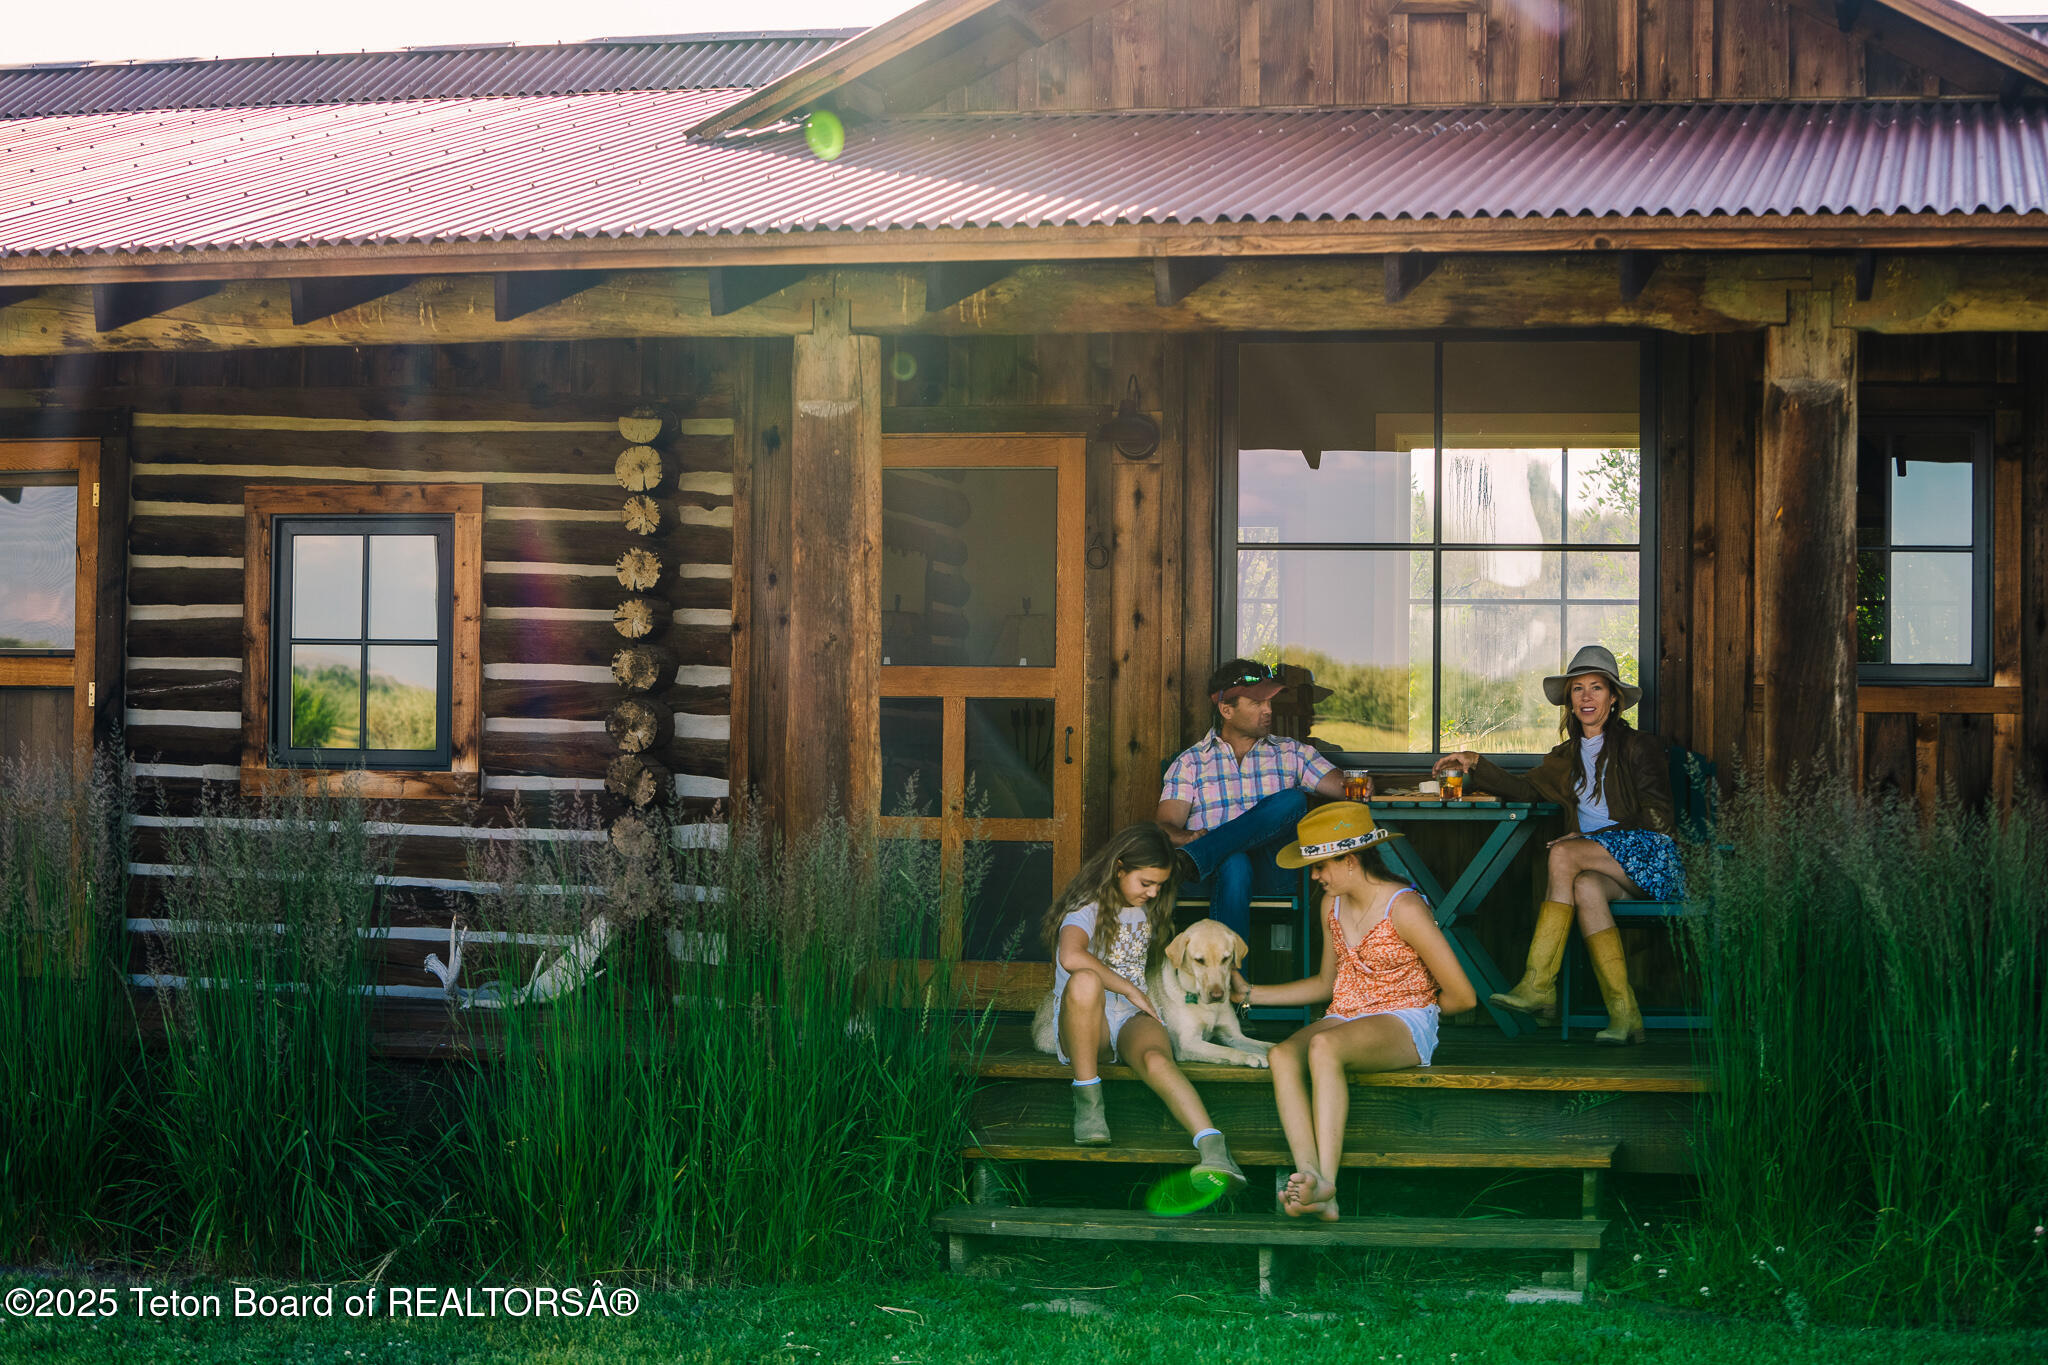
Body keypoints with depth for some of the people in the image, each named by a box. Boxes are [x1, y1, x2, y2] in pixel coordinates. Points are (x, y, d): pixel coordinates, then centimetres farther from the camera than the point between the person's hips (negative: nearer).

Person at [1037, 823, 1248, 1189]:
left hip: (1132, 1019, 4)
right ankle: (1087, 1104, -28)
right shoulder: (1088, 908, -4)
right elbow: (1071, 957, -26)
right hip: (1083, 1021, -4)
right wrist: (1131, 990, -18)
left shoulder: (1149, 911, 19)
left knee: (1156, 1060, -35)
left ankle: (1214, 1151, -58)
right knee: (1085, 981, -41)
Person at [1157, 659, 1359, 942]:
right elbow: (1166, 824, 5)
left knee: (1292, 801, -27)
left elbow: (1339, 785, 11)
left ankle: (1194, 858, -41)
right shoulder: (1191, 762, 16)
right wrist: (1184, 837, -21)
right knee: (1235, 865, -39)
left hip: (1275, 877, 2)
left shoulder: (1291, 753, 22)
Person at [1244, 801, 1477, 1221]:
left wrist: (1410, 1008, 7)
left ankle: (1327, 1180, -42)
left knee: (1324, 1047, -38)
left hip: (1405, 1026, -6)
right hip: (1344, 1019, 6)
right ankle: (1309, 1177, -44)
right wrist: (1251, 994, 22)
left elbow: (1462, 996, -9)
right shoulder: (1332, 904, 12)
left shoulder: (1404, 909, -12)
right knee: (1282, 1055, -29)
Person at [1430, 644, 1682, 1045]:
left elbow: (1656, 816, -5)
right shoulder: (1568, 757, 23)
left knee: (1563, 855, -28)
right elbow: (1525, 789, 28)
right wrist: (1475, 764, 15)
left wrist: (1591, 839, -12)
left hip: (1652, 858, -4)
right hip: (1605, 866, 4)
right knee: (1585, 887, -33)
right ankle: (1623, 1015, -39)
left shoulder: (1638, 746, 4)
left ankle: (1539, 985, -32)